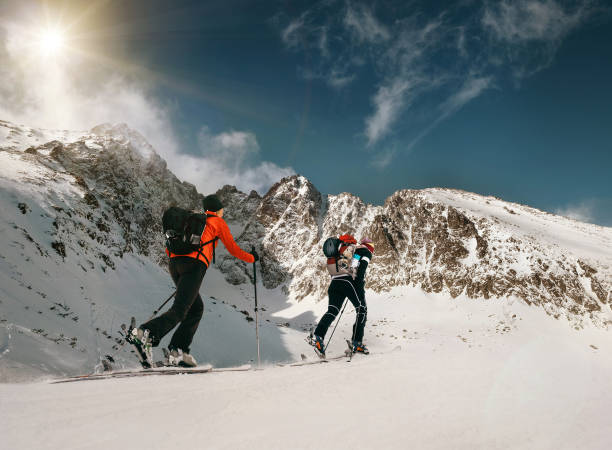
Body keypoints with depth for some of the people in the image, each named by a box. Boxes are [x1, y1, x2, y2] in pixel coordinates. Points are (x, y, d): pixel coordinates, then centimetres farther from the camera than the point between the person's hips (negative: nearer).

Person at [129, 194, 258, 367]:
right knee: (179, 311, -13)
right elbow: (233, 249, 17)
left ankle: (177, 351, 4)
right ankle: (146, 333, -34)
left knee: (196, 309, 14)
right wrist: (252, 258, 32)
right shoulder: (218, 222, 15)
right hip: (195, 264, -7)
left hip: (174, 262, 7)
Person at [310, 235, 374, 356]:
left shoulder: (346, 250, 34)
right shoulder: (365, 251, 15)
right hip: (351, 281, -6)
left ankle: (318, 336, -16)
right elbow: (362, 267, -5)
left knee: (332, 311, 4)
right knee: (362, 310, 7)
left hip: (335, 281, 6)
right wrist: (360, 284, -12)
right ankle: (357, 343, 3)